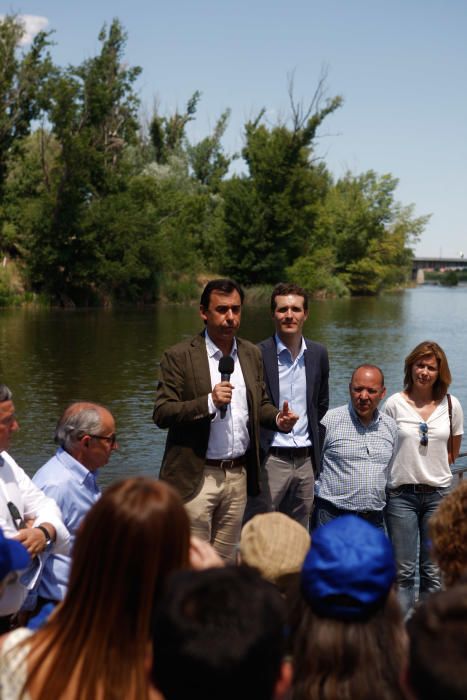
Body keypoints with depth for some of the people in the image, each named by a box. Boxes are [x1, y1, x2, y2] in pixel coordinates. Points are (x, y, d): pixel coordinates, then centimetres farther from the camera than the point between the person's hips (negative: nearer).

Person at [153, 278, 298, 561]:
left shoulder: (252, 354, 10)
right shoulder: (179, 356, -6)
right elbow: (161, 413, -10)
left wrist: (278, 418, -4)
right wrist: (209, 402, -23)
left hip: (238, 474, 5)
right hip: (196, 476, -5)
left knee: (226, 560, 13)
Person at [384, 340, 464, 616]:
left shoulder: (451, 405, 3)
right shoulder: (395, 404, -2)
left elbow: (453, 452, 14)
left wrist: (431, 467, 6)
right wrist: (407, 466, 4)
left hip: (439, 493, 2)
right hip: (401, 493, -2)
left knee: (433, 572, 6)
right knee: (403, 571, 1)